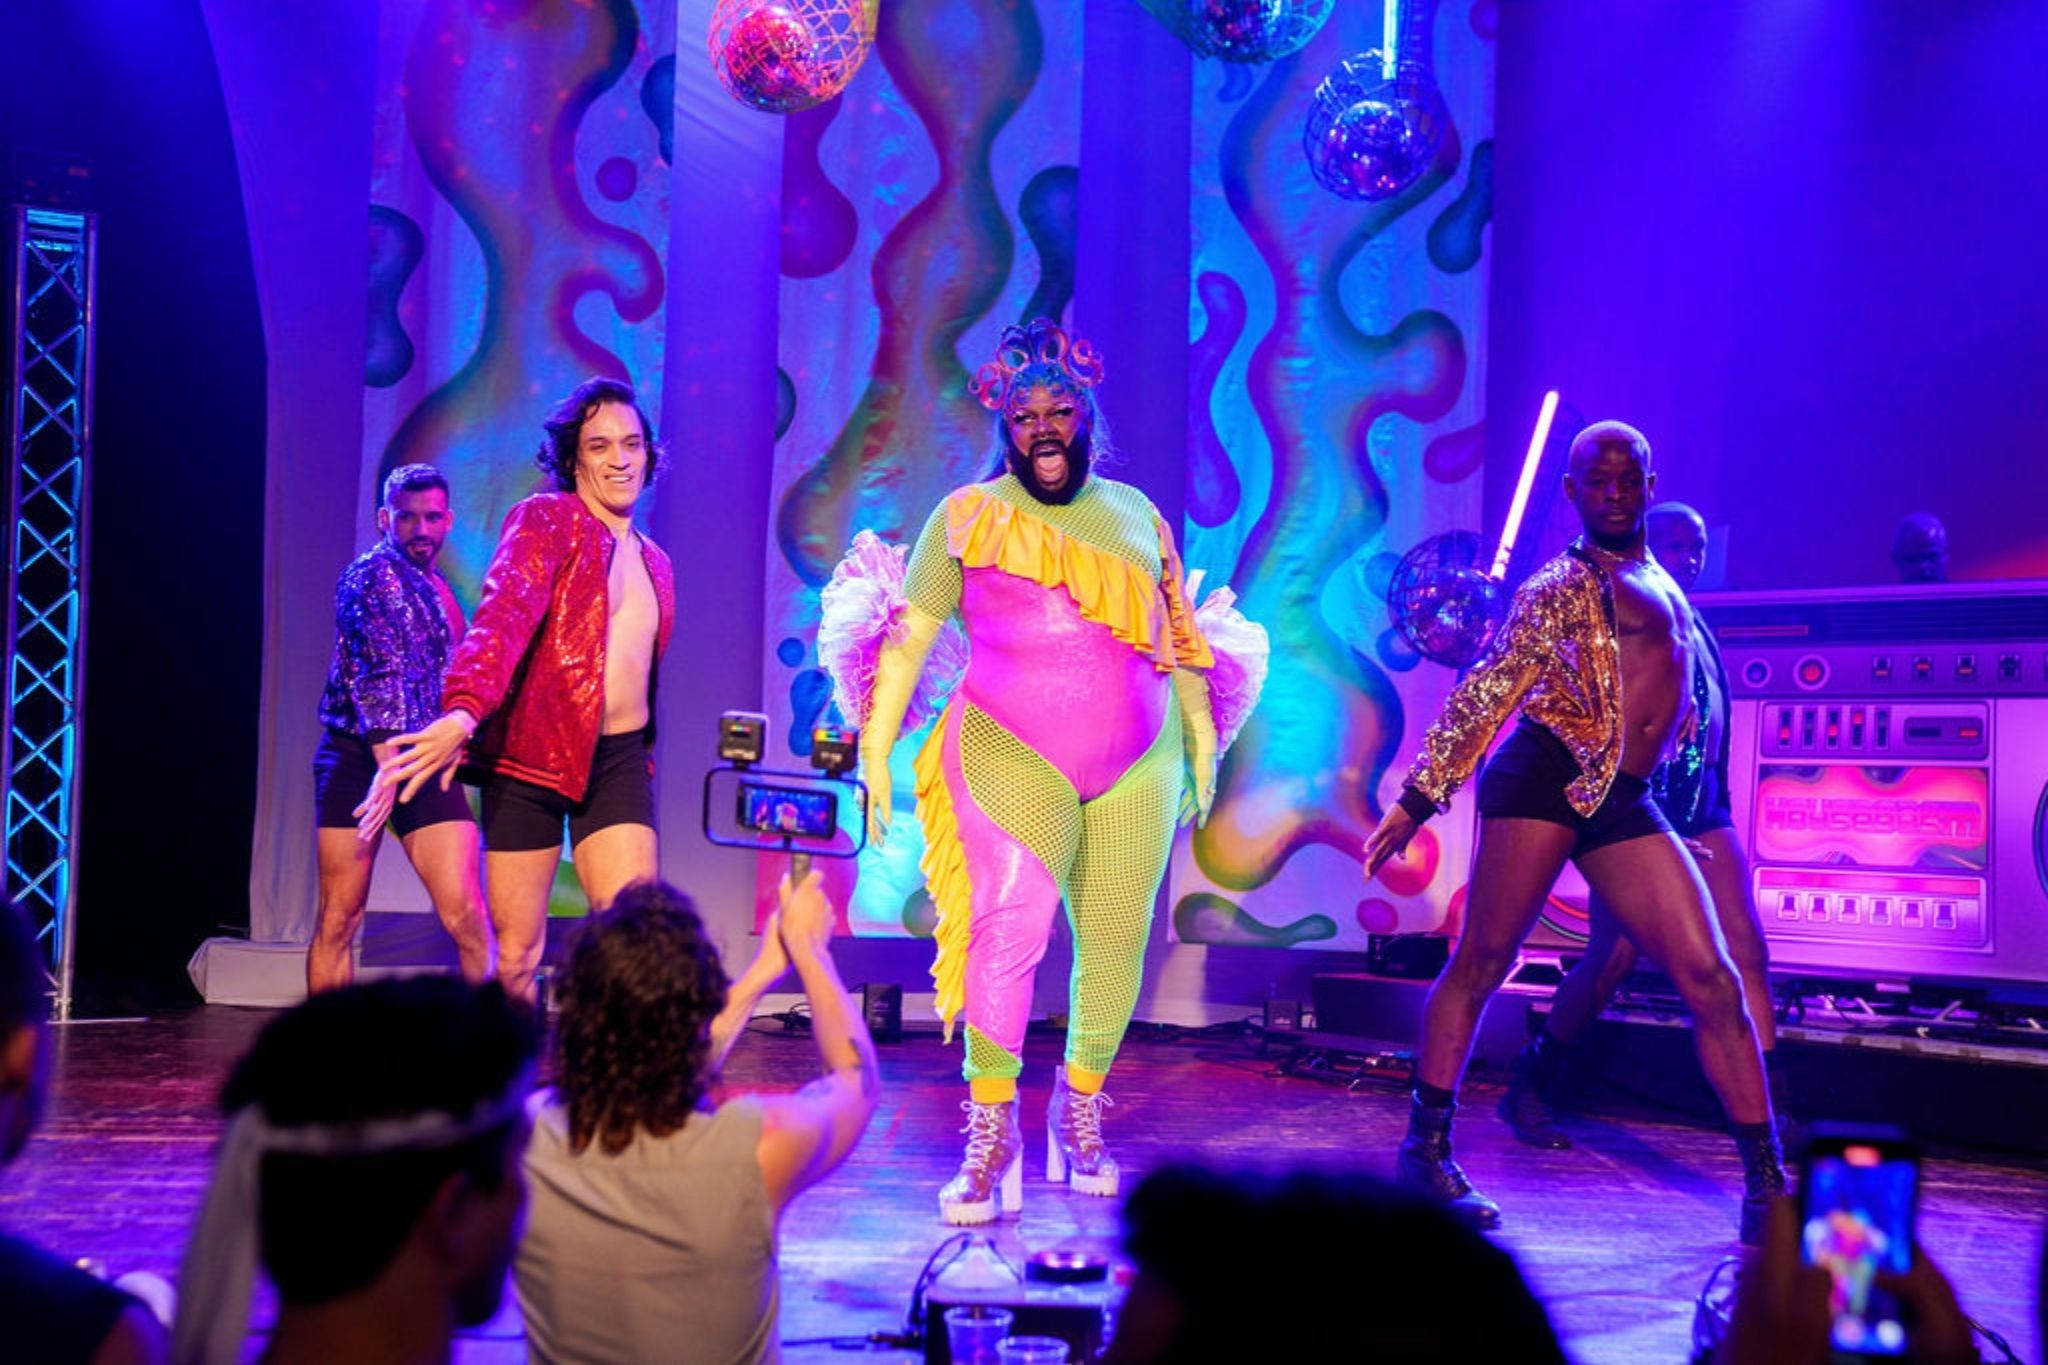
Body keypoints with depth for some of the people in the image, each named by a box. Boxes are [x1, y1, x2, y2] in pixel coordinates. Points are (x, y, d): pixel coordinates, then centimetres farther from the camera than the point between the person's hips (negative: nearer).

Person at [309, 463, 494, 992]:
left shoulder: (436, 589, 19)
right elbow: (378, 672, -17)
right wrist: (390, 764, -26)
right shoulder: (373, 575, -6)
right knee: (339, 920, -2)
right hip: (360, 756, -6)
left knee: (466, 917, -7)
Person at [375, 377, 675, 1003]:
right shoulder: (546, 519, -4)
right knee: (515, 953, 1)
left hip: (617, 762, 4)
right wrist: (464, 713, -38)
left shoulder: (655, 564, 16)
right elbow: (504, 615, -22)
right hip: (530, 759, -4)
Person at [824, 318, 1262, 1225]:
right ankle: (992, 1133, -8)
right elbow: (907, 638, 1)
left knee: (1116, 943, 5)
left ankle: (1080, 1113, 21)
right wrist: (874, 751, -5)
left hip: (1138, 767, 4)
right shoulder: (968, 518, 2)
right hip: (1012, 758, -3)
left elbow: (1179, 636, 19)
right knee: (1008, 928, -15)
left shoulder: (1137, 515, 12)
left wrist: (1202, 735, 15)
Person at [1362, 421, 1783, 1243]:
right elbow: (1487, 689, -5)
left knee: (1712, 981, -2)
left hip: (1623, 806, 6)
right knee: (1483, 959, -4)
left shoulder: (1662, 587, 24)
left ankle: (1767, 1182, 0)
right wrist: (1420, 794, -9)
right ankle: (1424, 1150, 8)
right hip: (1546, 776, -6)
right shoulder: (1561, 585, 2)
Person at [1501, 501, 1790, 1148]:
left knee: (1746, 951, -4)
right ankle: (1529, 1090, 11)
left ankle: (1770, 1114, -4)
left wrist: (1717, 803, 16)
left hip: (1702, 809, 8)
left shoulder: (1696, 627, 19)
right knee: (1613, 956, -7)